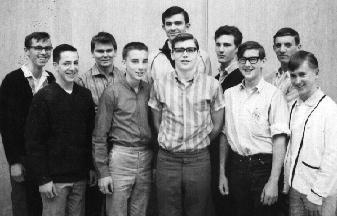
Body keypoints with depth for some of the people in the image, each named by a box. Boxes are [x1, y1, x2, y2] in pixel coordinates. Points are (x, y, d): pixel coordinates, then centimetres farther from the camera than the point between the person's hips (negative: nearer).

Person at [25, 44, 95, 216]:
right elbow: (33, 142, -9)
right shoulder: (43, 97, -8)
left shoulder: (85, 95, 6)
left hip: (80, 176, 4)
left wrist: (92, 168, 8)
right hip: (54, 178, -4)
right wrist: (43, 179, -13)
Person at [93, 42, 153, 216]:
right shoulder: (112, 92, -7)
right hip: (120, 157, -4)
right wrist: (103, 172, -8)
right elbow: (99, 135, -5)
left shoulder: (149, 90, 6)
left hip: (146, 159, 4)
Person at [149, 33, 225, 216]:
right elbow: (157, 122, 10)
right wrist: (171, 145, 6)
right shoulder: (160, 85, 1)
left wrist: (199, 145, 8)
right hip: (167, 159, 1)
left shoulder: (212, 85, -2)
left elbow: (217, 124, 7)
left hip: (199, 159, 0)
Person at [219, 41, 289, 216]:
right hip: (236, 166, 4)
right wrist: (222, 173, 10)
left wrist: (273, 181, -18)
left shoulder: (273, 95, -9)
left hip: (263, 167, -4)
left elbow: (279, 140, -13)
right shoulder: (229, 94, 7)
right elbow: (224, 134, 11)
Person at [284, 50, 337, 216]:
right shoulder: (294, 107, 7)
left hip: (320, 192, -6)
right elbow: (291, 147, 10)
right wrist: (287, 182, 4)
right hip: (294, 188, 6)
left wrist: (317, 194, -16)